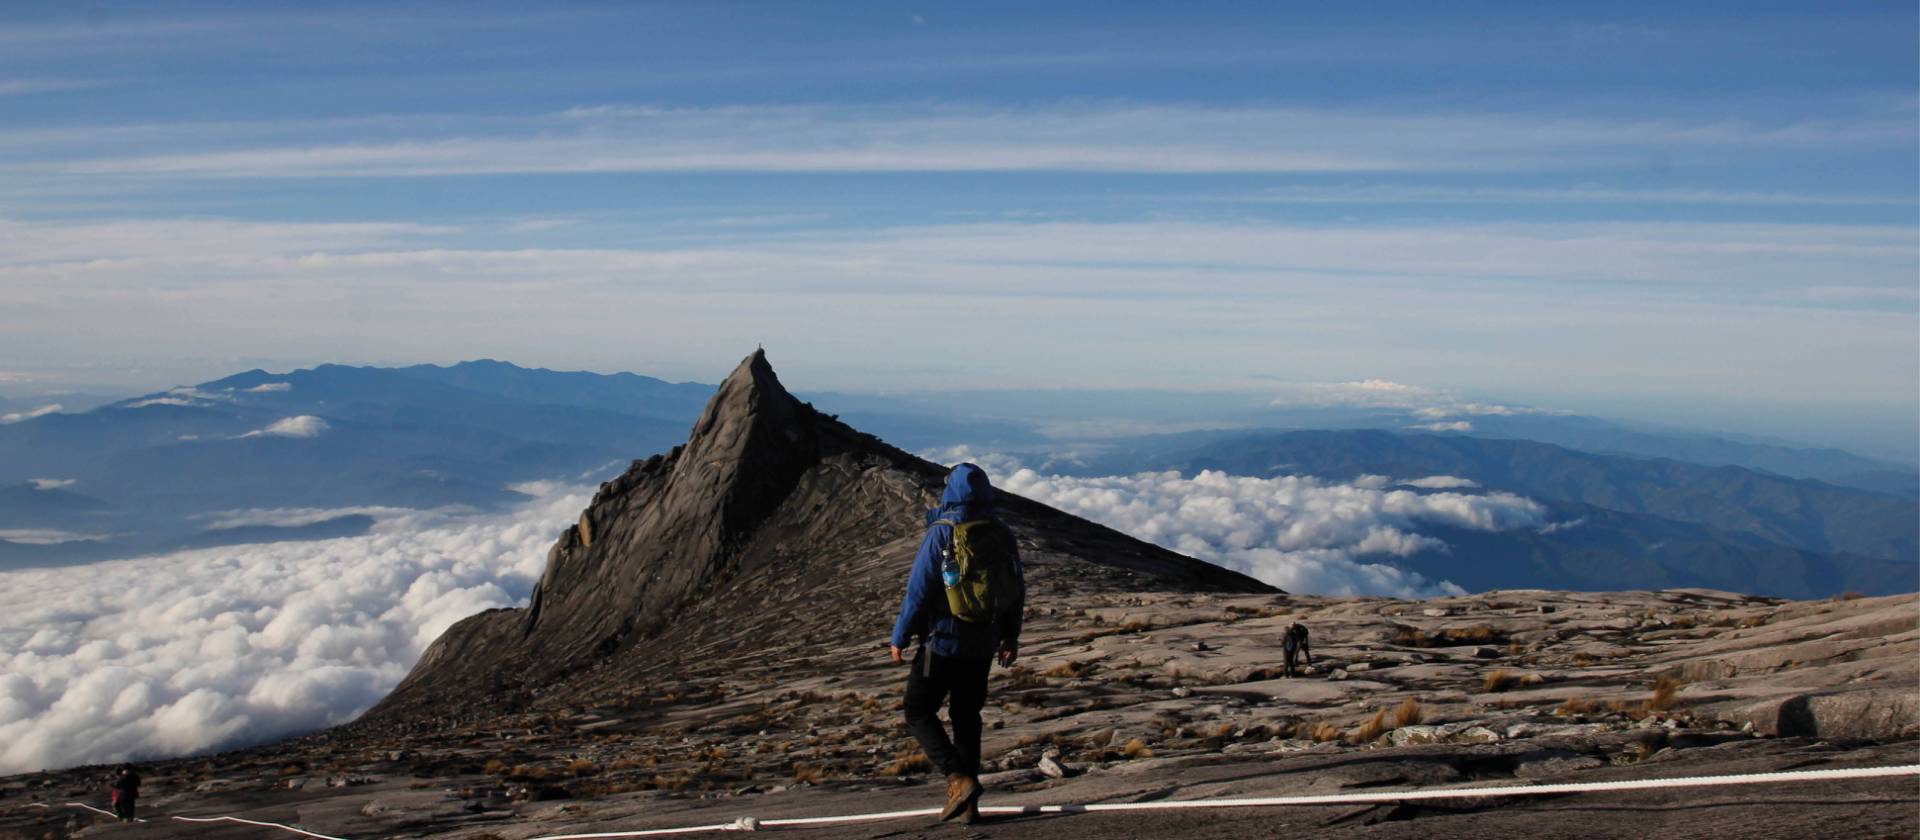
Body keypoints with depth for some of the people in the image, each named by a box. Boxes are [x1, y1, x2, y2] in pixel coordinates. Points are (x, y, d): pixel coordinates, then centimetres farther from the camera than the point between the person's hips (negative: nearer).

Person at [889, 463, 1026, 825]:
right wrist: (1011, 637, 22)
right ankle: (968, 802, 17)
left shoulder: (941, 534, -14)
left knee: (919, 714, 6)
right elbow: (1017, 590, 11)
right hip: (983, 645, 6)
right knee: (967, 716, 16)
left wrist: (899, 638, -4)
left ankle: (960, 780, -9)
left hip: (943, 641, -6)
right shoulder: (1002, 536, 4)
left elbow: (917, 591, -15)